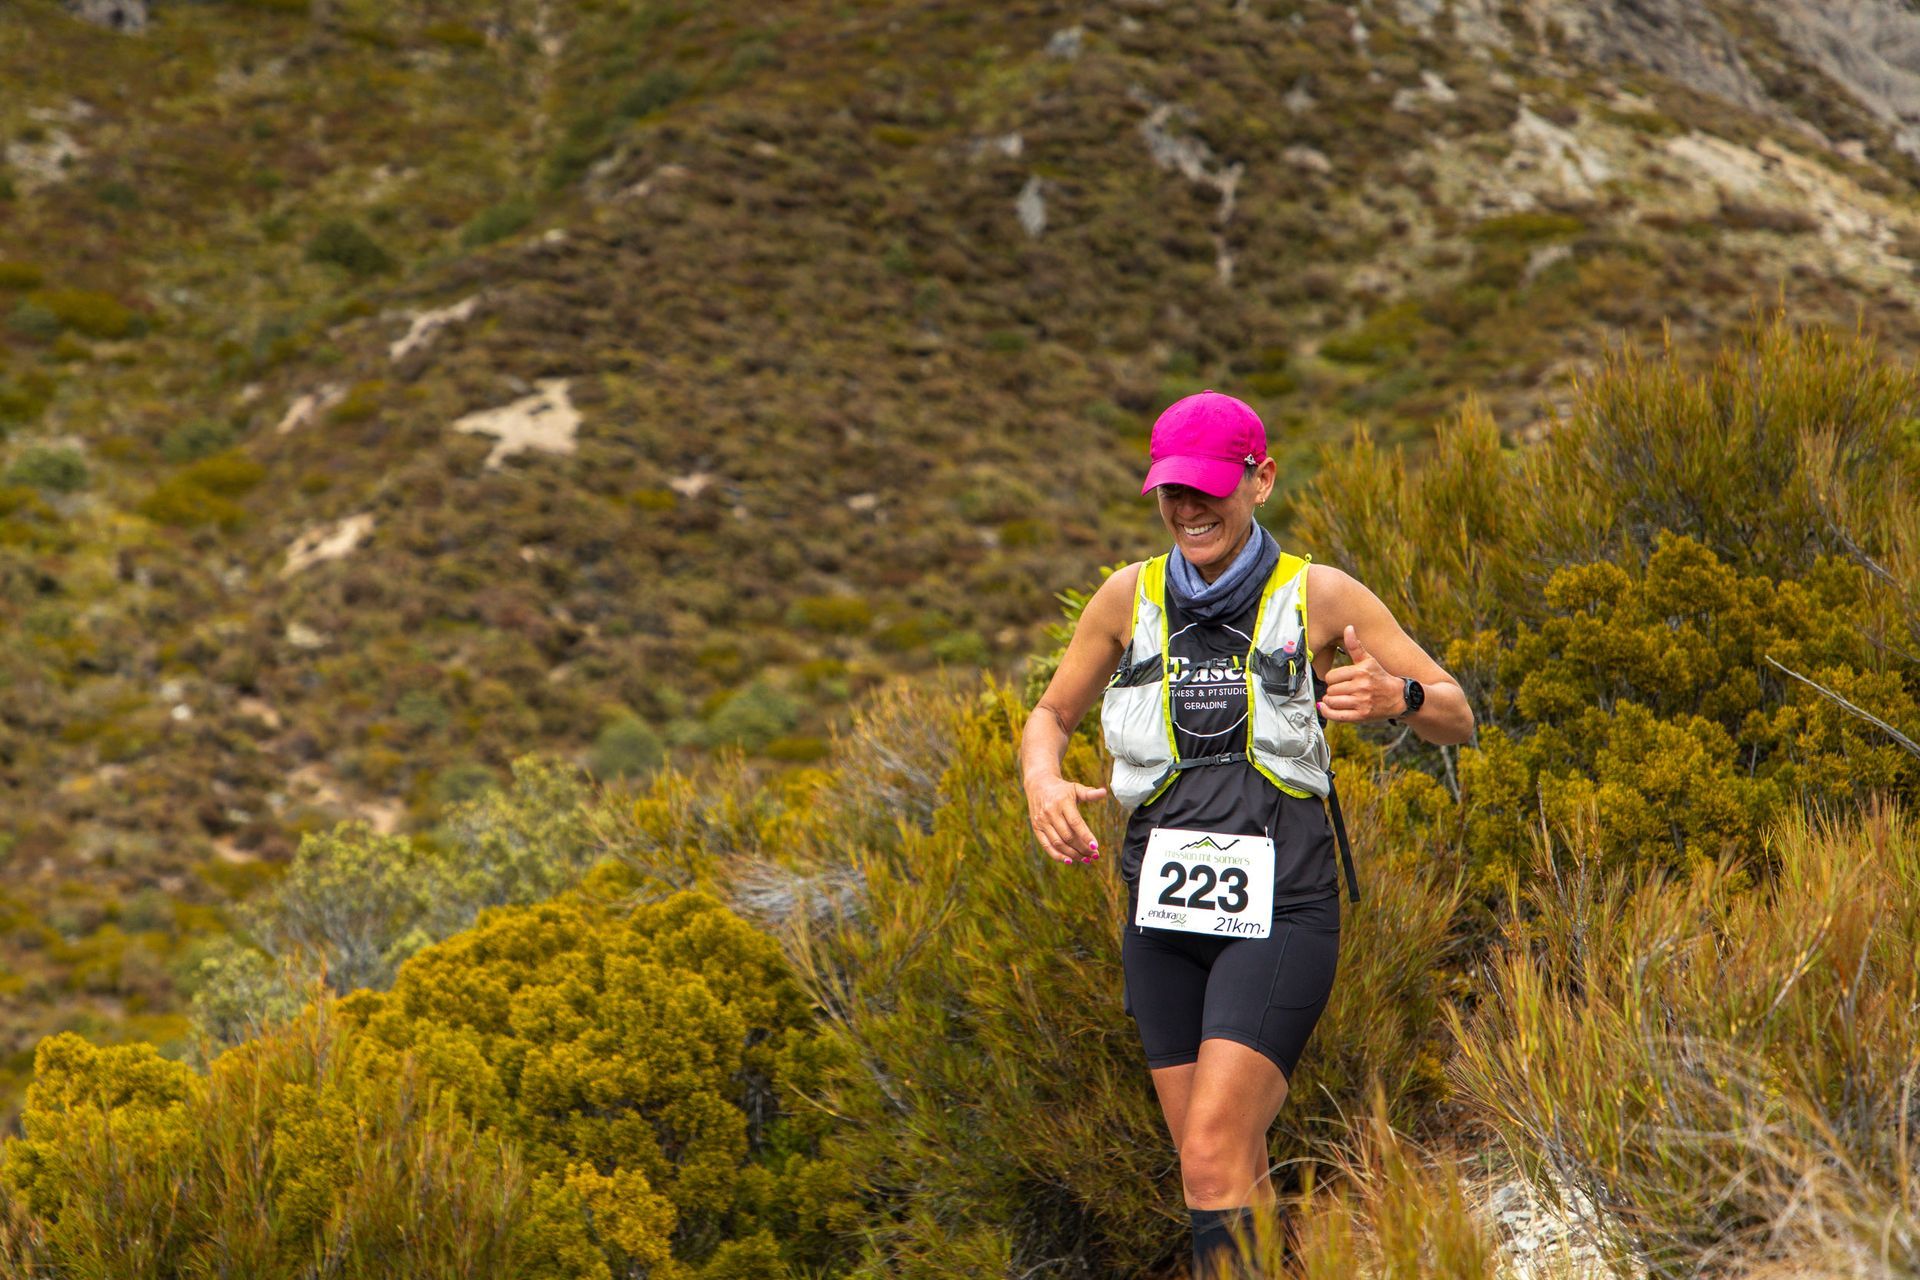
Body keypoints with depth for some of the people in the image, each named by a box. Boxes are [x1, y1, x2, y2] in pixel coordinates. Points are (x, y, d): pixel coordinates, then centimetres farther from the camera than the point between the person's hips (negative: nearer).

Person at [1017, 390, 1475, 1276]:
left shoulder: (1318, 597, -1)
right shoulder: (1130, 597, 7)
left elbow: (1456, 718, 4)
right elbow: (1052, 714, 19)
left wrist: (1394, 696, -20)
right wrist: (1042, 781, -4)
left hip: (1278, 911, -4)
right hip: (1163, 913, 4)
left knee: (1212, 1161, -17)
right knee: (1235, 1175, 9)